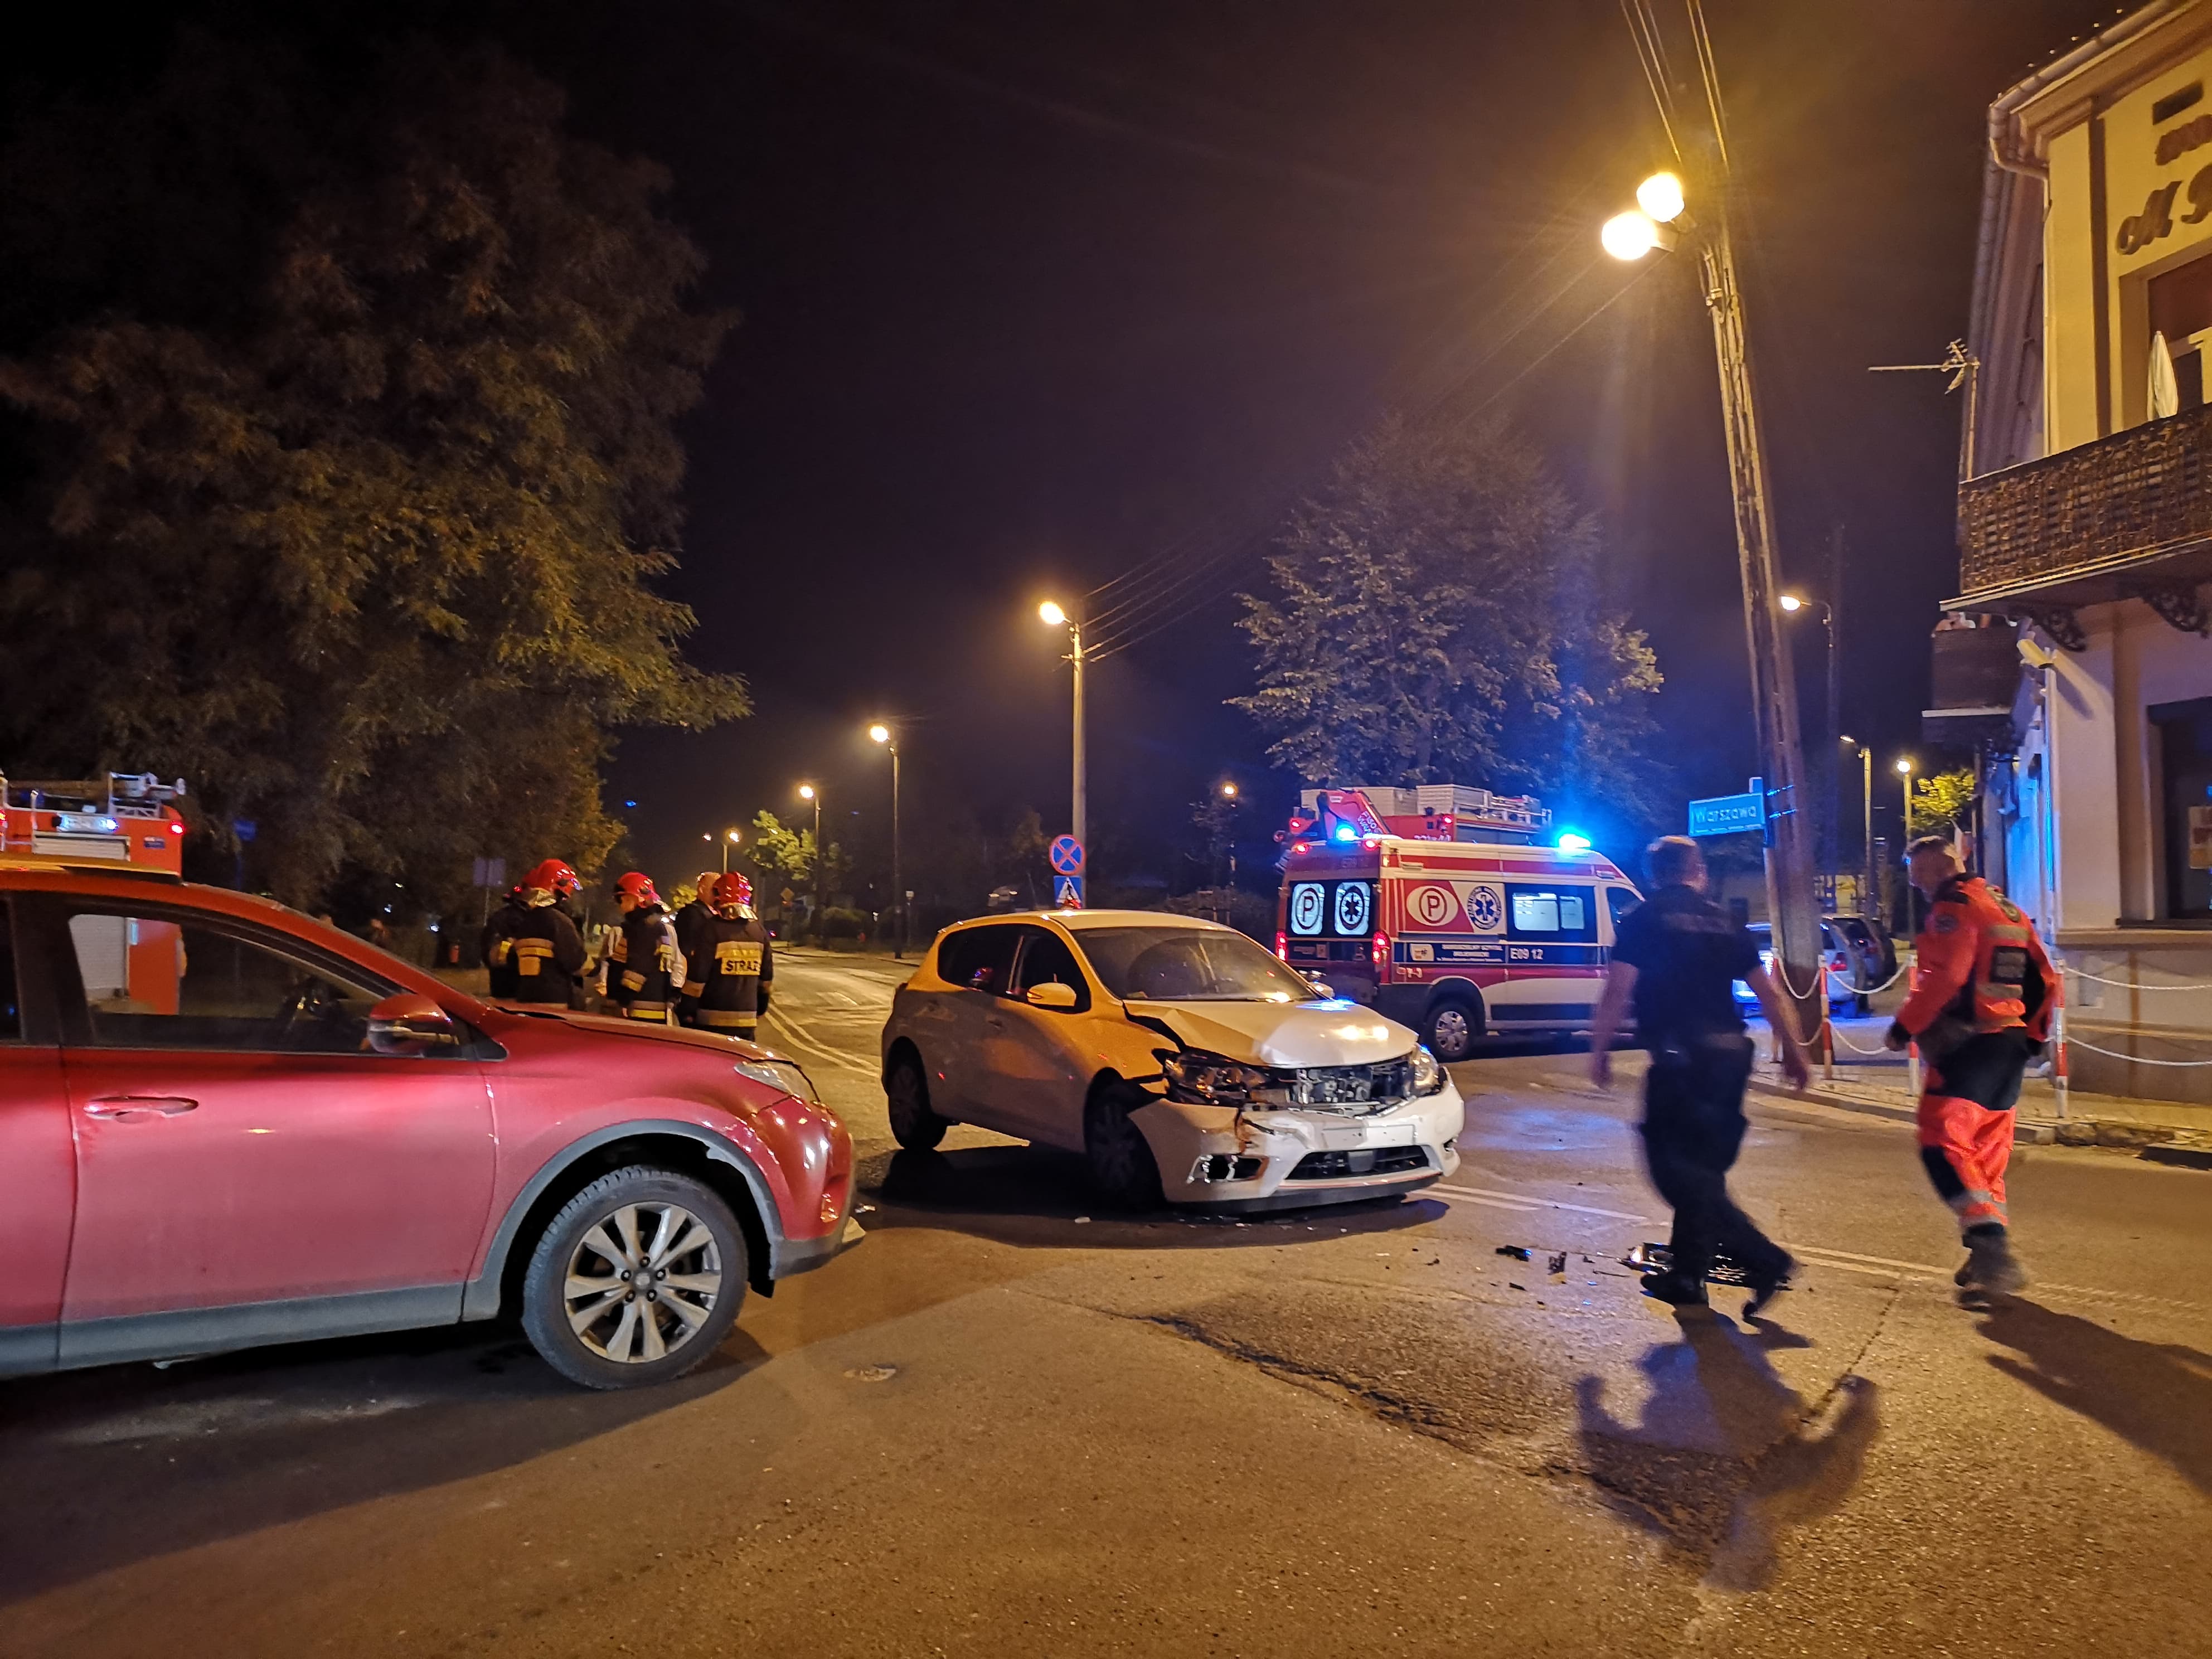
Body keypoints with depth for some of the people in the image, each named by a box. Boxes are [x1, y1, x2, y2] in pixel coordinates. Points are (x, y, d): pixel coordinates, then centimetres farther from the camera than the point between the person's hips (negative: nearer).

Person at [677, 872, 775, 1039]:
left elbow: (697, 975, -11)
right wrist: (759, 1011, 25)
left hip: (713, 1020, -5)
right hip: (747, 1020, 5)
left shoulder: (711, 929, -9)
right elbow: (766, 976, 15)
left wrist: (687, 1012, -3)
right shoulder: (759, 931, 8)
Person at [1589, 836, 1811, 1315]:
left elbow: (1618, 990, -9)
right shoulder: (1725, 923, 13)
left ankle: (1765, 1260, -11)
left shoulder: (1644, 919, -2)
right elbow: (1769, 992, 12)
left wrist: (1599, 1050, -1)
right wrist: (1794, 1052, 19)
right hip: (1729, 1055, 7)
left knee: (1674, 1166, -3)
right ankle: (1687, 1276, 20)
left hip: (1680, 1059, -7)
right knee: (1700, 1167, 14)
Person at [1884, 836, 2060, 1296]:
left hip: (1967, 1045, -9)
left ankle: (1992, 1244, -24)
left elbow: (1942, 977, -21)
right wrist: (2034, 1034, 25)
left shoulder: (1954, 908, -10)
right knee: (1988, 1152, 15)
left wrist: (1905, 1025, -13)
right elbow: (2045, 980, 21)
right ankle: (1990, 1257, 19)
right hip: (2010, 1045, 9)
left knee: (1943, 1144, -12)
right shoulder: (2008, 910, 19)